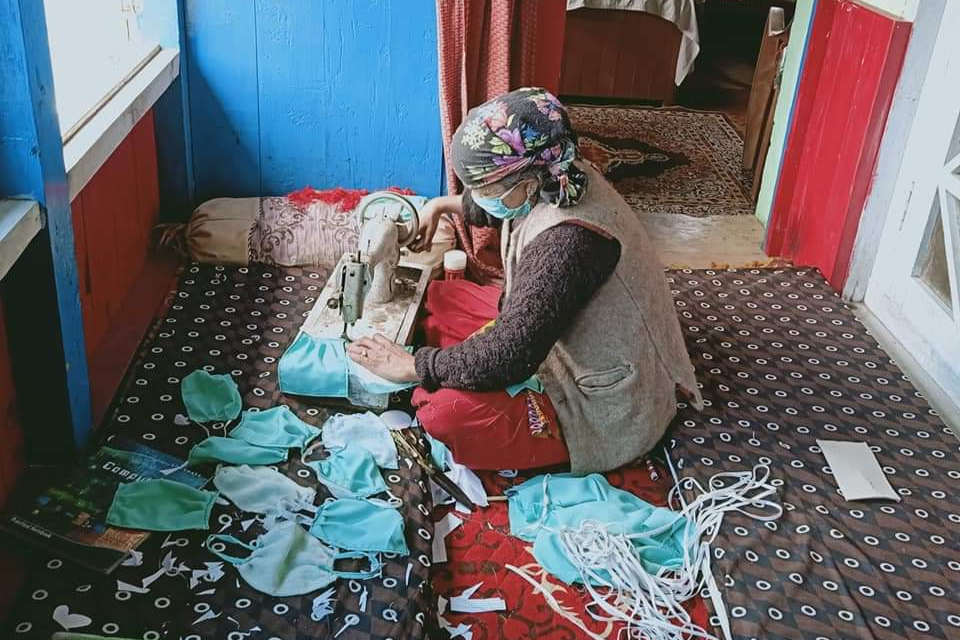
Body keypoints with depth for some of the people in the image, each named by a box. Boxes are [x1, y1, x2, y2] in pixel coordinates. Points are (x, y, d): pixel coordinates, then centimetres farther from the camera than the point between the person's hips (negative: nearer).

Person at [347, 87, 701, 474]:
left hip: (603, 402, -9)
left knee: (446, 413, -28)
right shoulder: (553, 182, -7)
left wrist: (411, 367, -23)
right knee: (440, 299, 8)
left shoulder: (567, 242, -35)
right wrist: (441, 205, 14)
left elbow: (509, 357, -34)